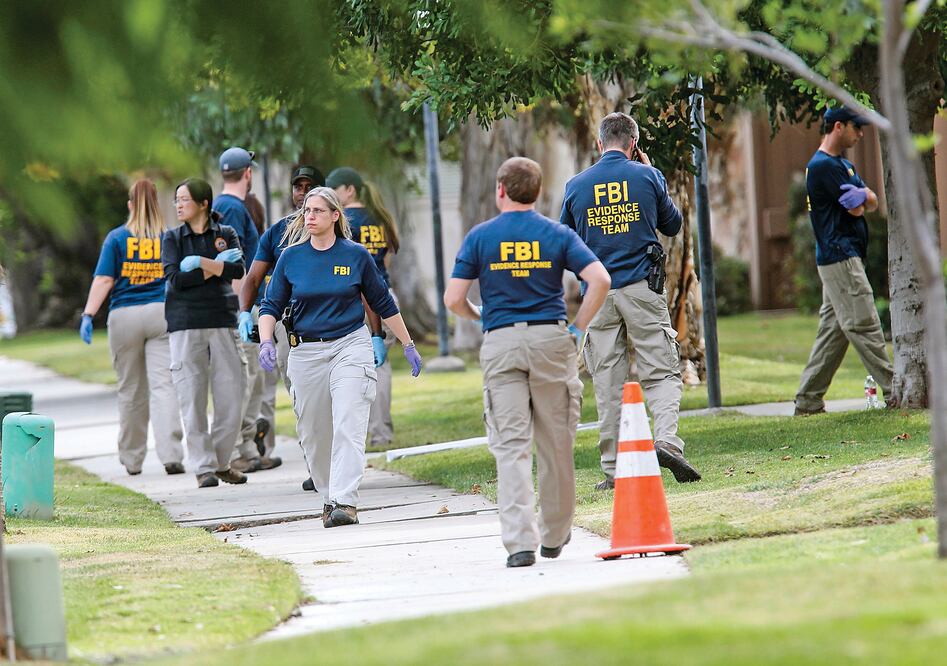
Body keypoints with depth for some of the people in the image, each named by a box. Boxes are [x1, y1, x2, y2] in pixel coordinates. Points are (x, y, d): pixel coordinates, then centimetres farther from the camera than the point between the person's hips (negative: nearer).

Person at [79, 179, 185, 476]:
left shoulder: (117, 238, 2)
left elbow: (103, 280, -6)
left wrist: (88, 315, -8)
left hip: (125, 317, 0)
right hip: (162, 314, 0)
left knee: (130, 390, 11)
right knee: (163, 386, -6)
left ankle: (132, 459, 19)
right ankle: (170, 454, -21)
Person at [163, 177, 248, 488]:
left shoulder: (226, 234, 9)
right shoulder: (172, 238, 7)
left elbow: (238, 269, -7)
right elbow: (175, 279, -7)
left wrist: (201, 262, -12)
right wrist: (217, 268, -7)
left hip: (223, 322, 1)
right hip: (186, 325, -1)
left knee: (231, 395, -1)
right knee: (192, 397, -5)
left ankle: (221, 462, 13)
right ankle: (203, 466, 2)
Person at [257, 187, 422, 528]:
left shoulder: (356, 256, 0)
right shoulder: (291, 257, 3)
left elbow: (383, 304, 10)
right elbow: (271, 305, 6)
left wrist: (408, 345, 14)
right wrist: (266, 342, -12)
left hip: (350, 346, -3)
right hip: (305, 352, 3)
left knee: (348, 426, -16)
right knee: (313, 434, 6)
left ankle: (345, 502, -22)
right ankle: (328, 497, 23)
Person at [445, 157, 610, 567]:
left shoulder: (480, 237, 2)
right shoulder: (557, 235, 4)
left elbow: (453, 299, -2)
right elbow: (600, 279, -8)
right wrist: (578, 328, 2)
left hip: (500, 344, -1)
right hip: (550, 340, 1)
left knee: (510, 446, -3)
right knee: (555, 444, 11)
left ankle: (520, 541, -15)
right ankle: (554, 537, 22)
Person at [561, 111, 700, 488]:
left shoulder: (576, 186, 3)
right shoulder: (647, 176, -1)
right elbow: (672, 225, 14)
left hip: (598, 295, 1)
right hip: (642, 288, -1)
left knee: (608, 383, 5)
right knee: (661, 373, 2)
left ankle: (614, 468, 3)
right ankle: (667, 439, -21)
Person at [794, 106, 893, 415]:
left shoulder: (843, 165, 19)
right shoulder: (823, 166, -13)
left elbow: (872, 203, 10)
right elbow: (856, 209, -17)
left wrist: (863, 196, -9)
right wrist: (859, 199, 3)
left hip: (846, 258, 10)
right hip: (839, 258, -10)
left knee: (833, 330, 9)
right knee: (863, 325, -8)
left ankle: (808, 401, 10)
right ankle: (894, 392, -8)